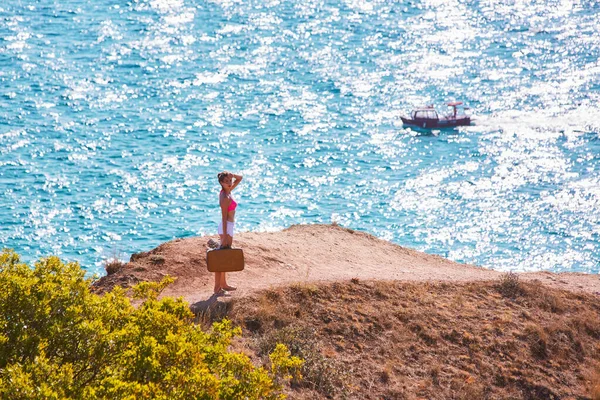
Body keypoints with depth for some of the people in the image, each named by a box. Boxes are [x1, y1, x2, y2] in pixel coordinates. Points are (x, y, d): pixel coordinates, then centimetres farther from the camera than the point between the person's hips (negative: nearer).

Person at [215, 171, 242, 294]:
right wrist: (225, 236, -22)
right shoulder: (225, 197, -20)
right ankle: (217, 287, -1)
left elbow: (239, 179, 17)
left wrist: (232, 175, -5)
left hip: (229, 226, 10)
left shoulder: (227, 191, 5)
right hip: (226, 228, -10)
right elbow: (224, 218, -21)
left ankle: (223, 284, 28)